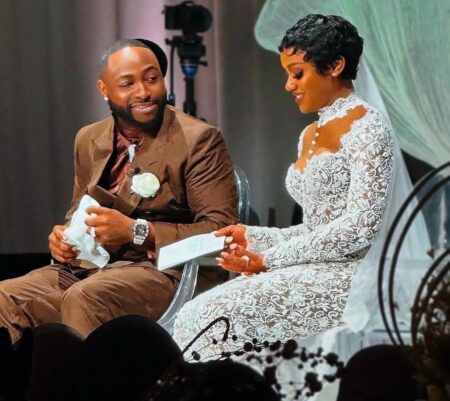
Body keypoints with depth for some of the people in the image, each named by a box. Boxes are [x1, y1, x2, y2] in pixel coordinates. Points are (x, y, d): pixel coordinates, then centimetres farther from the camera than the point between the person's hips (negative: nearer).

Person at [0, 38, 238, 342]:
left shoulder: (199, 140, -4)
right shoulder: (89, 140, 16)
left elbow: (222, 230, -10)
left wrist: (137, 231, -18)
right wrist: (64, 236, 3)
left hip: (161, 270, -6)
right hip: (86, 265, 6)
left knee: (84, 299, -36)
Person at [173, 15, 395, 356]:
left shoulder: (366, 126, -6)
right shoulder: (310, 136, 21)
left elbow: (361, 227, -15)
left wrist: (270, 258, -13)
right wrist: (254, 238, 7)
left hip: (349, 275, -8)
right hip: (313, 272, 8)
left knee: (220, 317, -24)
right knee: (196, 315, -12)